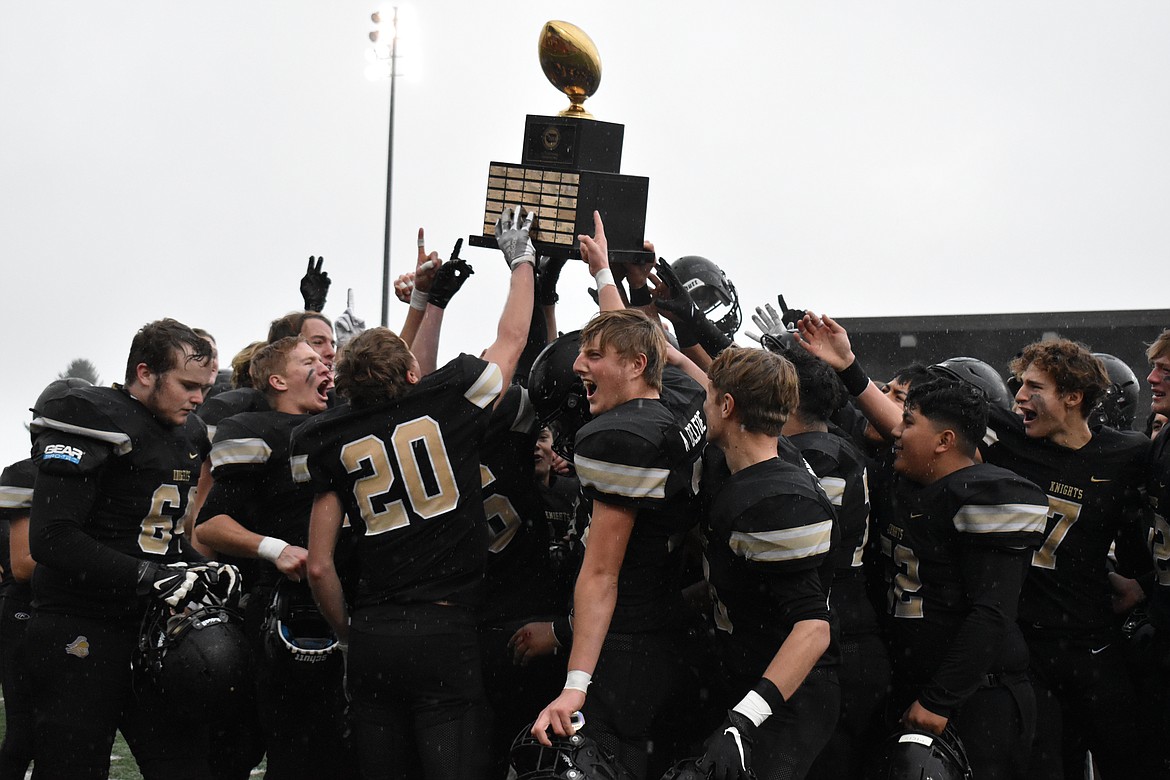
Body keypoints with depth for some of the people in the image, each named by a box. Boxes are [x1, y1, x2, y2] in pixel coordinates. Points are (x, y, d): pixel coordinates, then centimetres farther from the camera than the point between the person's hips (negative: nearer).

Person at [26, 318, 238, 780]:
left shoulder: (186, 435, 13)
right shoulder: (92, 422, -12)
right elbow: (51, 539, -21)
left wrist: (200, 570, 2)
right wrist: (155, 578, -22)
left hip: (156, 633, 8)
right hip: (80, 636, -8)